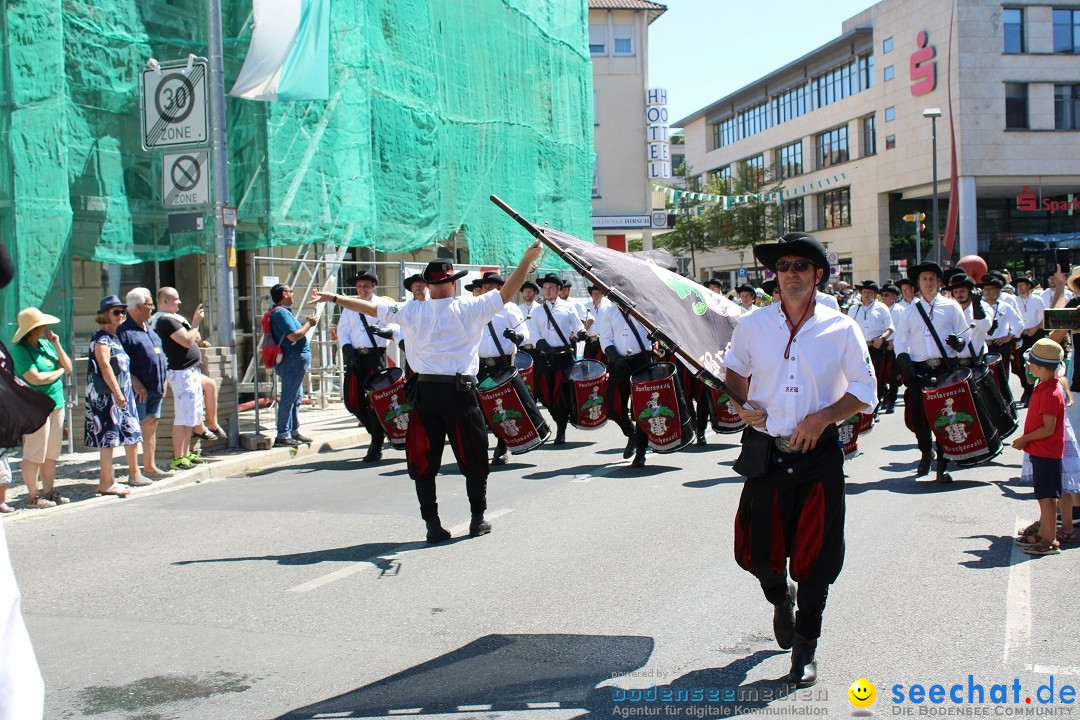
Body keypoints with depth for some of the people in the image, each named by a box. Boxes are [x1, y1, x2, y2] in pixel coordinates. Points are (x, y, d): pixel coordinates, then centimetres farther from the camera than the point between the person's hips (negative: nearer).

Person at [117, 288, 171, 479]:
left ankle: (150, 466, 20)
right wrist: (136, 383, -21)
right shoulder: (125, 331, -11)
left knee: (151, 425, 12)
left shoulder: (149, 327, 17)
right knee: (136, 428, -5)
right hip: (139, 390, -8)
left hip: (155, 388, 8)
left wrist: (163, 380, 15)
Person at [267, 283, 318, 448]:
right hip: (293, 359, -11)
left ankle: (294, 431, 22)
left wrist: (307, 323, 11)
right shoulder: (281, 312, -15)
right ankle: (283, 435, -6)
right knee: (289, 398, -8)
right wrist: (309, 324, -11)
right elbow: (293, 336, -22)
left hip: (295, 360, 11)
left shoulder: (283, 311, 18)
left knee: (296, 397, 16)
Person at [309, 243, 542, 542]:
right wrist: (527, 260, -2)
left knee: (424, 461, 9)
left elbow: (371, 307, 6)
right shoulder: (471, 308, -4)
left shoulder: (413, 311, 1)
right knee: (473, 458, 12)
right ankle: (478, 518, 18)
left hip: (425, 392, 1)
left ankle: (432, 523, 8)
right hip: (461, 391, -1)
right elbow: (506, 294, -5)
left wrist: (332, 298, 17)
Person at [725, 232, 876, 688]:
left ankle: (805, 647, 21)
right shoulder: (752, 326, 3)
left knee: (815, 557, 0)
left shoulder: (841, 329, -3)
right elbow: (734, 372, 19)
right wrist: (741, 405, -1)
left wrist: (823, 416, -14)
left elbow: (865, 391, 1)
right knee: (756, 553, 5)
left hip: (819, 456, -2)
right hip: (764, 453, 2)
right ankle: (781, 598, 41)